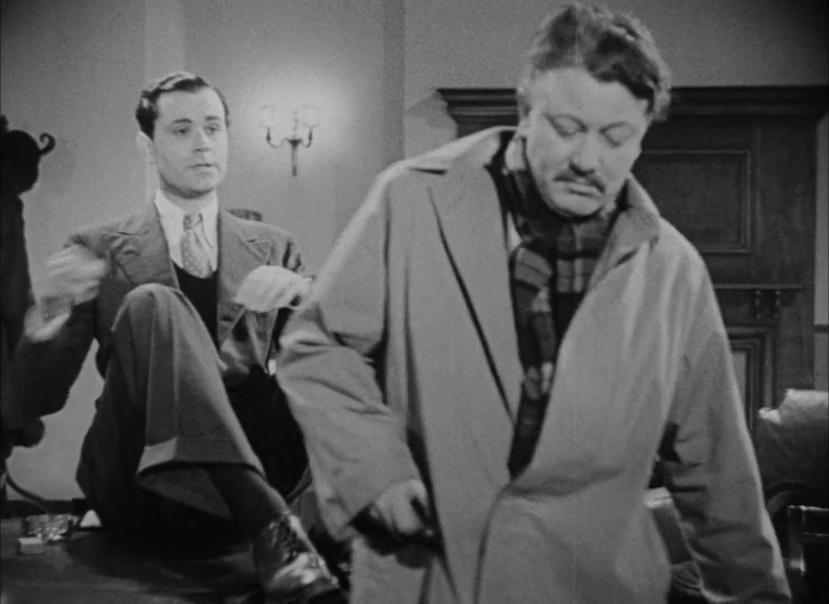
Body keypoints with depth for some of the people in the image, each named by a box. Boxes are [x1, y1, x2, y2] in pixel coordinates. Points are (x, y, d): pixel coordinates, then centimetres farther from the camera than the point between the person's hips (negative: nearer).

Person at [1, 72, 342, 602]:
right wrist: (50, 313, -15)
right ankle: (271, 522, -37)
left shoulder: (274, 250, 15)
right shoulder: (98, 250, 9)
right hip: (135, 486, -1)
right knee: (153, 302, -26)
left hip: (245, 474, 1)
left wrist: (305, 295, -17)